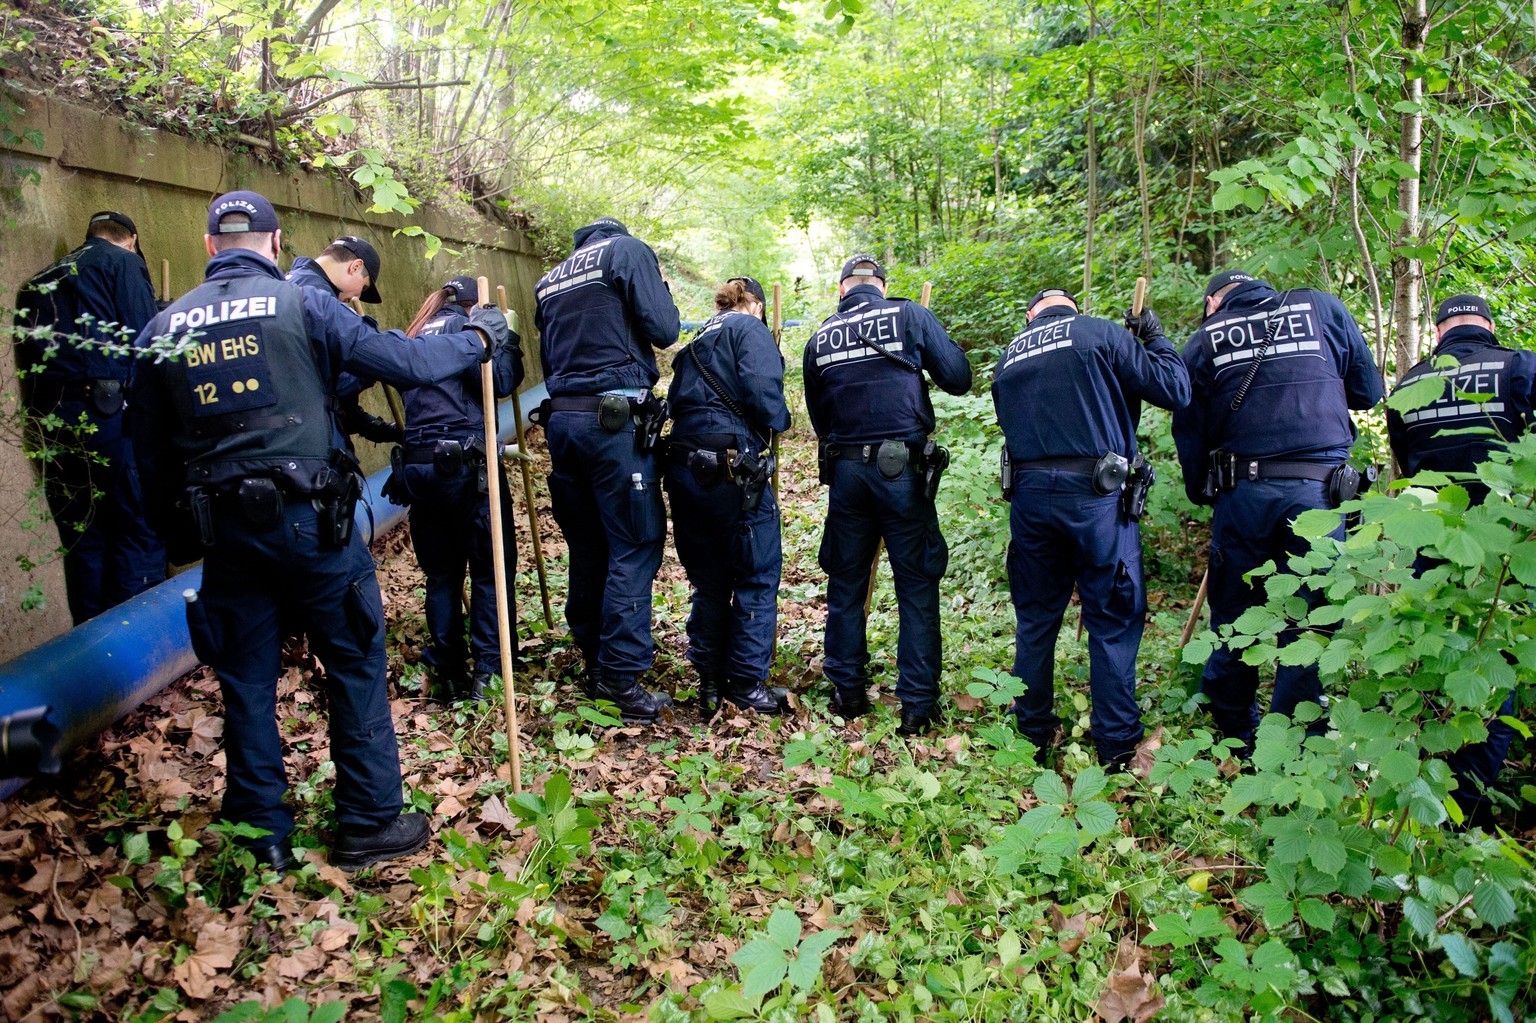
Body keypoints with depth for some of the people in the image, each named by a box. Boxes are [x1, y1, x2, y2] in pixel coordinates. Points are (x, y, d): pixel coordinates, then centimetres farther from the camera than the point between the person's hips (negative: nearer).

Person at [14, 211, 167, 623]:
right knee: (140, 533, -3)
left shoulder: (38, 282, 23)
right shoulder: (124, 262, 3)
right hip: (109, 414, -7)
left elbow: (26, 359, 21)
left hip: (50, 419, 7)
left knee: (82, 542, 11)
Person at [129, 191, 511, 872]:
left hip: (223, 528, 4)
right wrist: (477, 339, 11)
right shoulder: (301, 305, -5)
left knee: (246, 684, 12)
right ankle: (369, 824, 15)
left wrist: (181, 533, 22)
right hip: (307, 521, -4)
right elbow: (404, 361, -5)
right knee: (355, 668, 8)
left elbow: (150, 452, 12)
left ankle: (263, 840, 22)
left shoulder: (162, 328, 8)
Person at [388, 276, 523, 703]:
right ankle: (488, 672, 1)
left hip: (416, 465, 7)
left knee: (441, 574, 12)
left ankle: (450, 674, 17)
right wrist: (507, 338, 2)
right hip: (463, 463, -7)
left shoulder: (414, 336, 21)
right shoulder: (462, 326, 0)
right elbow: (499, 381, -13)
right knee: (490, 569, 2)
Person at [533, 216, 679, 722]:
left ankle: (594, 665, 21)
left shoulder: (549, 280, 21)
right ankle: (621, 677, -6)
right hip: (615, 420, -7)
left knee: (587, 548, 13)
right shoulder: (628, 249, 2)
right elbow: (664, 329, -6)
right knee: (635, 547, -4)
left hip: (561, 419, 7)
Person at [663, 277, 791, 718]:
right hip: (733, 467, -7)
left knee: (709, 581, 16)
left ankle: (709, 681, 22)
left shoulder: (695, 342, 23)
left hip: (684, 466, 8)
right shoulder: (750, 329, 1)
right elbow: (763, 393, -14)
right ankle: (747, 682, 8)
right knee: (758, 577, 4)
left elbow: (677, 402, 16)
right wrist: (780, 419, 4)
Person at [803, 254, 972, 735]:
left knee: (845, 584, 14)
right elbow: (958, 379, -1)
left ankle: (847, 693, 20)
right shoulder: (909, 316, 0)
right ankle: (918, 704, 4)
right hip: (903, 469, -3)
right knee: (917, 586, 3)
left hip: (845, 471, 3)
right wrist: (937, 351, 17)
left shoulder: (819, 338, 10)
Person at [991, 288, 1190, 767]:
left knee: (1035, 619, 15)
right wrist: (1155, 337, 12)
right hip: (1096, 495, -4)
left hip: (1029, 494, 5)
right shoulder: (1102, 334, -1)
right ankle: (1116, 746, 11)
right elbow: (1174, 391, -3)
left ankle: (1031, 734, 24)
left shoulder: (1008, 358, 15)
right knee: (1113, 621, 6)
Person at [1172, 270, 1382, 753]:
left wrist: (1201, 494, 17)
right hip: (1319, 491, 0)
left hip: (1242, 492, 1)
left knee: (1233, 622, 13)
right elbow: (1368, 390, 17)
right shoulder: (1322, 307, 11)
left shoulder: (1204, 339, 10)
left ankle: (1235, 741, 24)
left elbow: (1187, 428, 7)